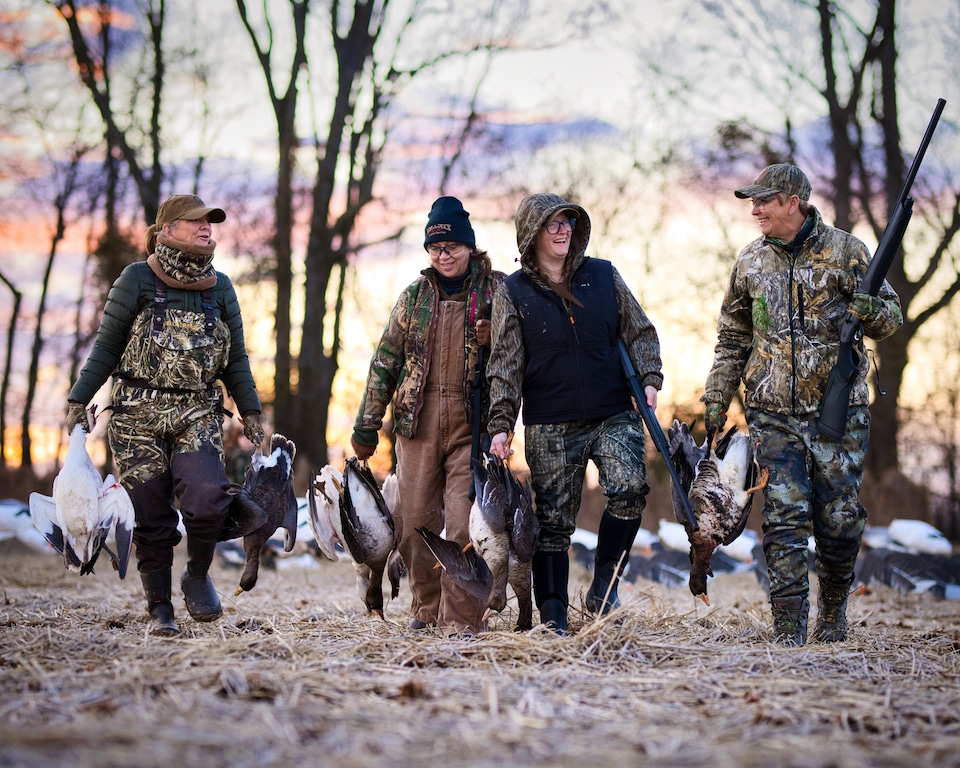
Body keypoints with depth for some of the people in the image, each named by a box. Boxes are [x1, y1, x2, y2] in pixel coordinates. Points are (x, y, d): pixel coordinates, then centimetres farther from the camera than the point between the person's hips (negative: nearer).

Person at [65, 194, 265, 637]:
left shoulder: (220, 288, 10)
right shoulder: (137, 280, 0)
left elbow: (235, 359, 16)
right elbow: (106, 347, 3)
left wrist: (250, 411, 12)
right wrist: (78, 400, -1)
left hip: (198, 413, 2)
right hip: (138, 413, -1)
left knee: (206, 497, -21)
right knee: (150, 516, 0)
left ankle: (198, 574, 5)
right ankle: (159, 608, 12)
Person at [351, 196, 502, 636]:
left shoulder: (496, 291, 4)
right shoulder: (415, 296, 12)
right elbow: (386, 360, 13)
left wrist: (494, 339, -14)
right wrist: (367, 424, 10)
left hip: (472, 422, -3)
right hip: (418, 419, 3)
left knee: (463, 523, -11)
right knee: (415, 519, 5)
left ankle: (462, 618, -7)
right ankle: (427, 607, 21)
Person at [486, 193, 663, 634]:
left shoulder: (604, 276, 8)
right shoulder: (513, 293, 3)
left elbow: (639, 332, 14)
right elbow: (505, 365, 1)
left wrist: (649, 379, -1)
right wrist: (501, 425, -6)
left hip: (614, 417, 1)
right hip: (549, 427, -1)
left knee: (630, 490, -20)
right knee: (553, 521, 1)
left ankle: (603, 587, -3)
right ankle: (553, 618, 9)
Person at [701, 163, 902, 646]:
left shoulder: (845, 251, -1)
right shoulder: (750, 262, 8)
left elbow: (891, 317, 4)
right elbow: (732, 340, 18)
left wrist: (871, 310, -19)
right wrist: (716, 401, 15)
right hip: (773, 416, 2)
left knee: (840, 520, 2)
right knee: (784, 519, -5)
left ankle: (833, 609, 26)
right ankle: (789, 632, -2)